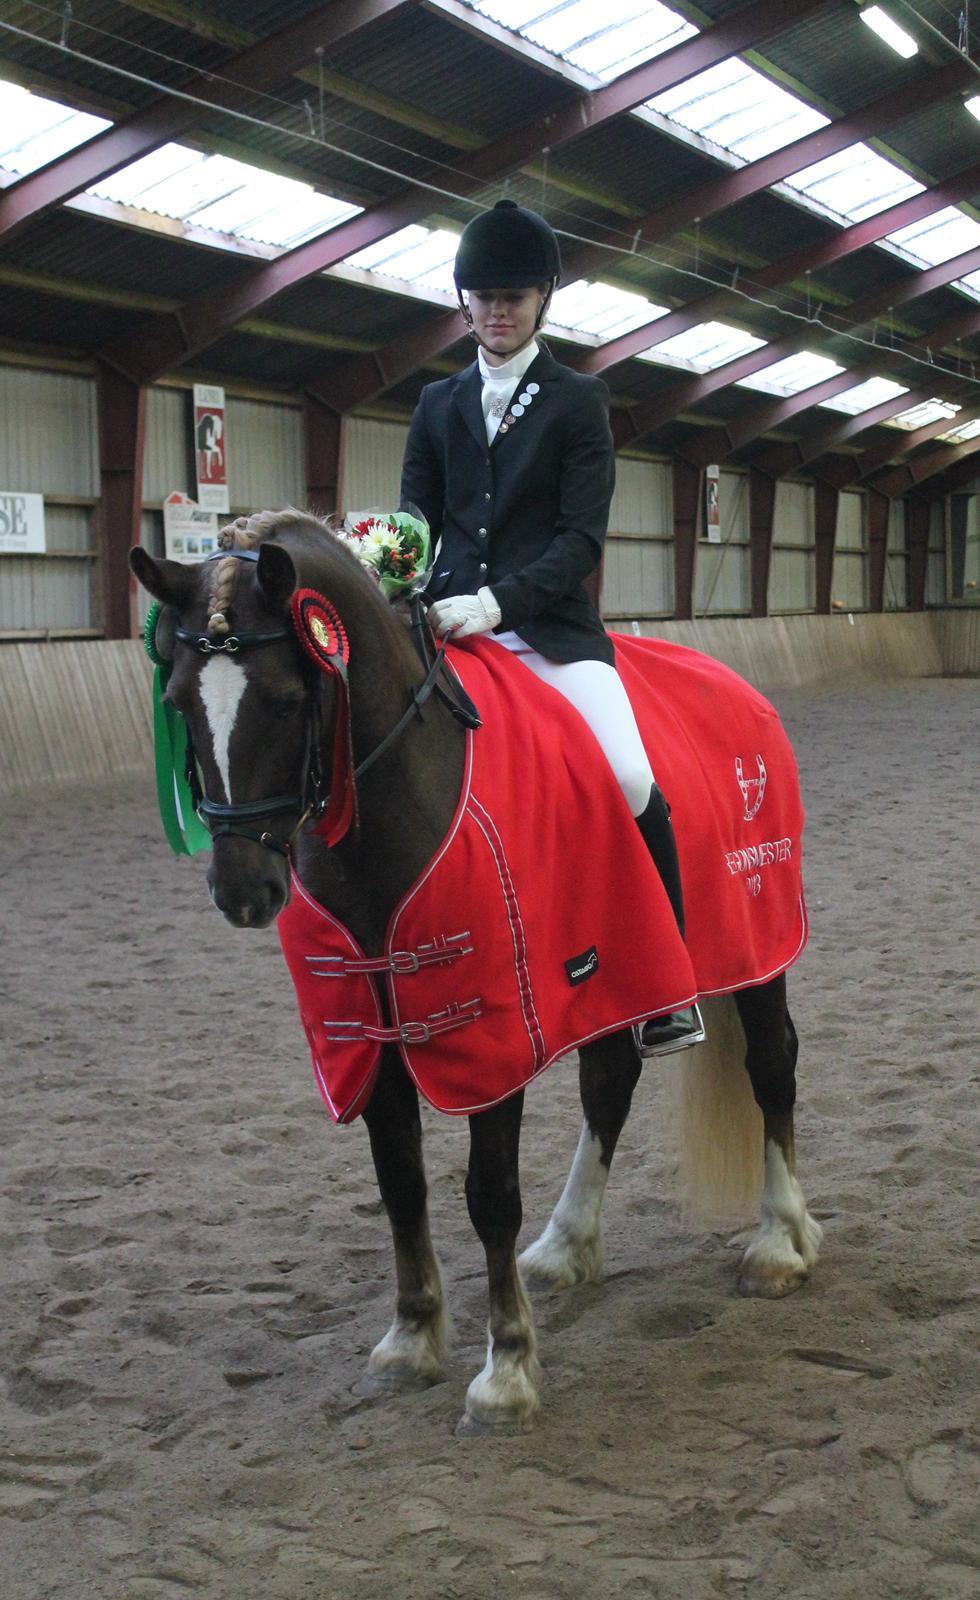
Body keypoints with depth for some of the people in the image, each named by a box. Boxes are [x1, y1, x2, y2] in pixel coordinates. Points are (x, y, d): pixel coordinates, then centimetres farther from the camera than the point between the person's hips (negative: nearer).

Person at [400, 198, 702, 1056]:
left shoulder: (578, 401, 7)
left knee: (631, 780, -23)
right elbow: (416, 522, 15)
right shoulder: (439, 404, 18)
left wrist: (499, 601, -18)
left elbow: (582, 539, -3)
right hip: (452, 624, 4)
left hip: (552, 627, -4)